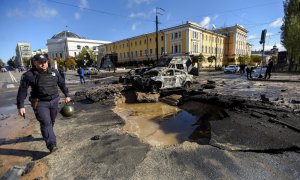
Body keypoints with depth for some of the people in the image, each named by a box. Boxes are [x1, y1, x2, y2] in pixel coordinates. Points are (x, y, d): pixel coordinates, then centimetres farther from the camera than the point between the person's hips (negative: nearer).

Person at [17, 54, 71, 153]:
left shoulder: (54, 72, 2)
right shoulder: (29, 75, -9)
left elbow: (62, 84, 11)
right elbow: (22, 91, -6)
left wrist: (67, 95, 11)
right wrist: (20, 106, -8)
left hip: (54, 101, 4)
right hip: (40, 103, -4)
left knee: (51, 121, 16)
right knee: (46, 123, -10)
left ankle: (47, 136, 40)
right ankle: (51, 145, -9)